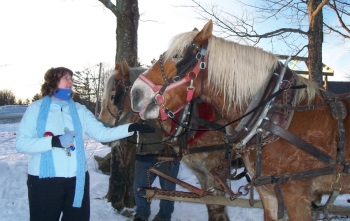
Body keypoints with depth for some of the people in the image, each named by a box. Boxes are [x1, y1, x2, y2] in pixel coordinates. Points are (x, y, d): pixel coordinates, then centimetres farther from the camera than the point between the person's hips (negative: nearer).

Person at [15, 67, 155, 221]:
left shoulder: (79, 110, 9)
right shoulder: (36, 108, 0)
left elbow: (102, 133, 0)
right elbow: (20, 143, -9)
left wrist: (131, 128, -13)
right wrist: (54, 141, -21)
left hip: (77, 179, 4)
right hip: (44, 179, -3)